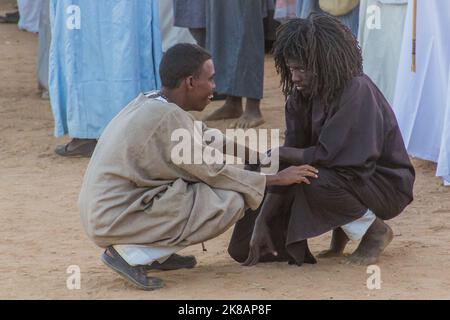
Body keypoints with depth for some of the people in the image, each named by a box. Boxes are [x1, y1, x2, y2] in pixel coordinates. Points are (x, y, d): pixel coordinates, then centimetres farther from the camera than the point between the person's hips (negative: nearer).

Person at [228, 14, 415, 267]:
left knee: (312, 182, -34)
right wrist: (261, 222, -15)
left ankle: (375, 231, -8)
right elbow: (293, 157, -7)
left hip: (384, 183, -7)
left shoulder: (357, 92, -26)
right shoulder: (303, 96, -4)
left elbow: (326, 156, -30)